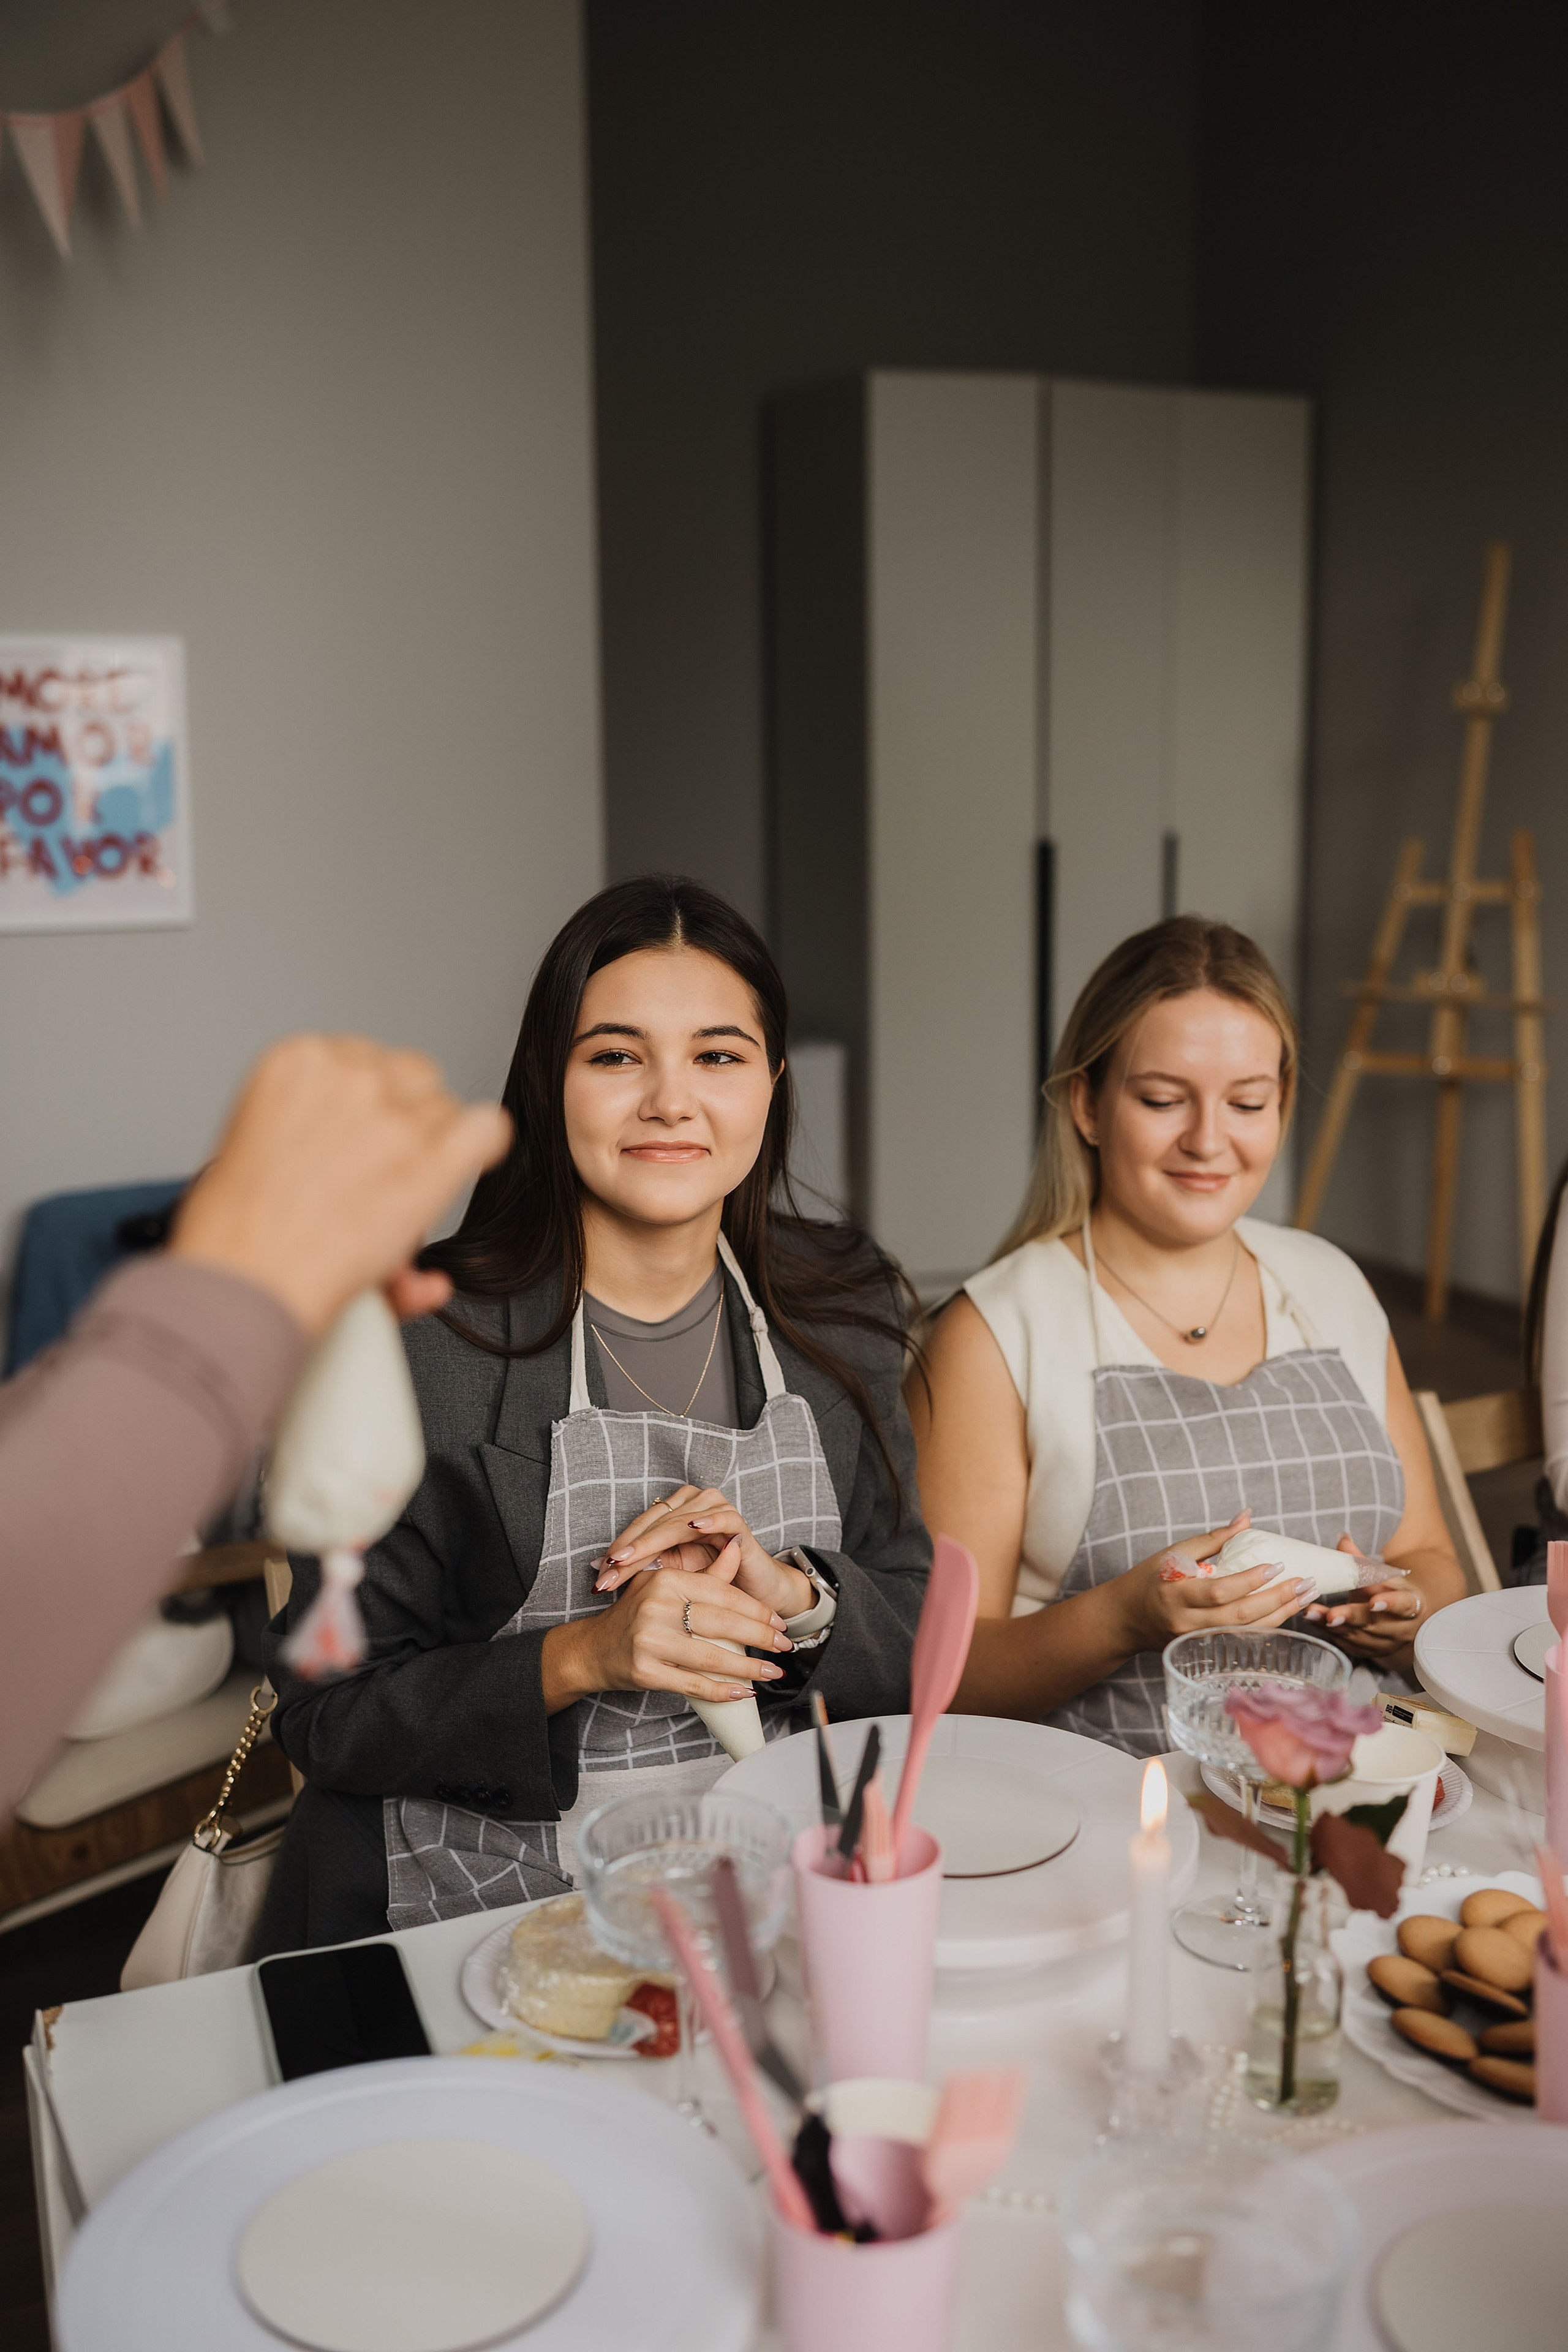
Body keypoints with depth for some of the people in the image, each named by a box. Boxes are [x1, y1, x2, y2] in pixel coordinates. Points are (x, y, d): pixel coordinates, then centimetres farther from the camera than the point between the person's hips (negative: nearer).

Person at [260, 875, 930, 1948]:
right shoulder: (412, 1338, -8)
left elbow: (921, 1647, 8)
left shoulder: (843, 1309, 5)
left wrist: (788, 1595, -14)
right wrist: (581, 1656, -21)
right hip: (475, 1914, -4)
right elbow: (328, 1717, -5)